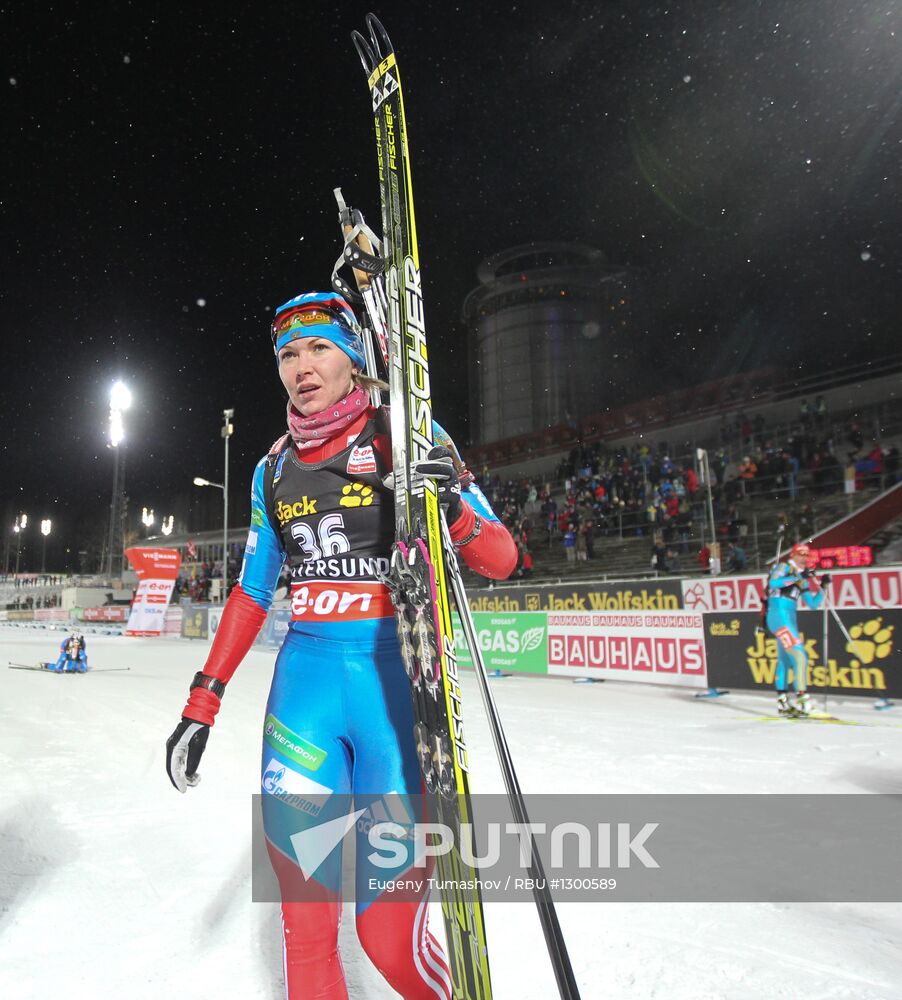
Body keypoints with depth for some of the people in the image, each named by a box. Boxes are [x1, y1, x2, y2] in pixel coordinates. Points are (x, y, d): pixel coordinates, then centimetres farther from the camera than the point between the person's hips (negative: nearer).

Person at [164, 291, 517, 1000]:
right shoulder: (275, 469, 13)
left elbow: (501, 560, -4)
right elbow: (252, 590, 18)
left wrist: (453, 508, -25)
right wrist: (203, 704, 14)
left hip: (397, 675, -4)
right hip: (305, 677, 4)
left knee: (390, 930, -2)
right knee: (304, 908, 5)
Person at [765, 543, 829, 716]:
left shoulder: (803, 579, 19)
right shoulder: (784, 567, -1)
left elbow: (813, 604, 16)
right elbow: (773, 582, -21)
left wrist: (823, 586, 6)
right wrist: (797, 577, -20)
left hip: (790, 617, 9)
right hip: (779, 615, -9)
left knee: (784, 659, 14)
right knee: (799, 655, -17)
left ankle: (782, 702, 23)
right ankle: (802, 699, -20)